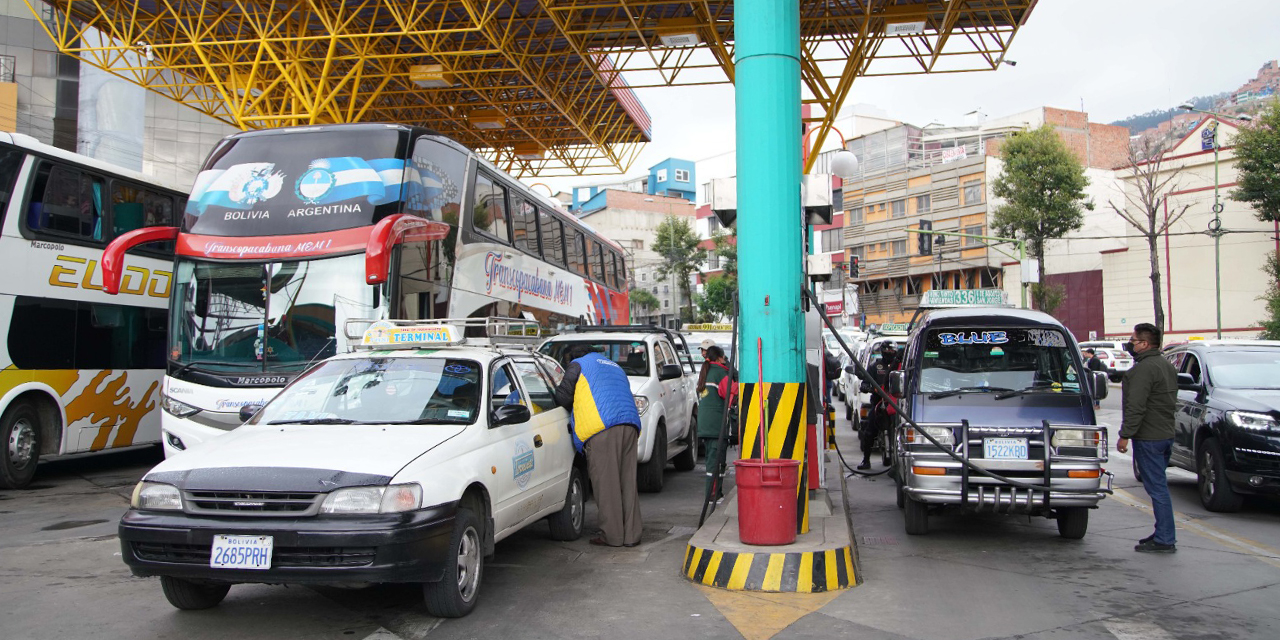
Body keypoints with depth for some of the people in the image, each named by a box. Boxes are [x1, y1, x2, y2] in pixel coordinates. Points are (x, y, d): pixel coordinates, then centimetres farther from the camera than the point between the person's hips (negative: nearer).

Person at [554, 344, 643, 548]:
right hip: (630, 426, 7)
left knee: (606, 483, -2)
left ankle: (612, 536, -1)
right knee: (627, 482, 9)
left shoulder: (577, 365, 15)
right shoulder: (614, 367, 36)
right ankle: (631, 534, 10)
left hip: (602, 427, -7)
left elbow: (562, 397, 9)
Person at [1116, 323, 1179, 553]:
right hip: (1166, 433, 10)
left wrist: (1125, 435, -18)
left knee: (1156, 487, -7)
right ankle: (1164, 534, 23)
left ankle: (1164, 540, -4)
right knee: (1159, 486, 17)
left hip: (1148, 438, -10)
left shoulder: (1144, 368, -17)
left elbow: (1136, 407, -22)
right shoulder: (1167, 365, 16)